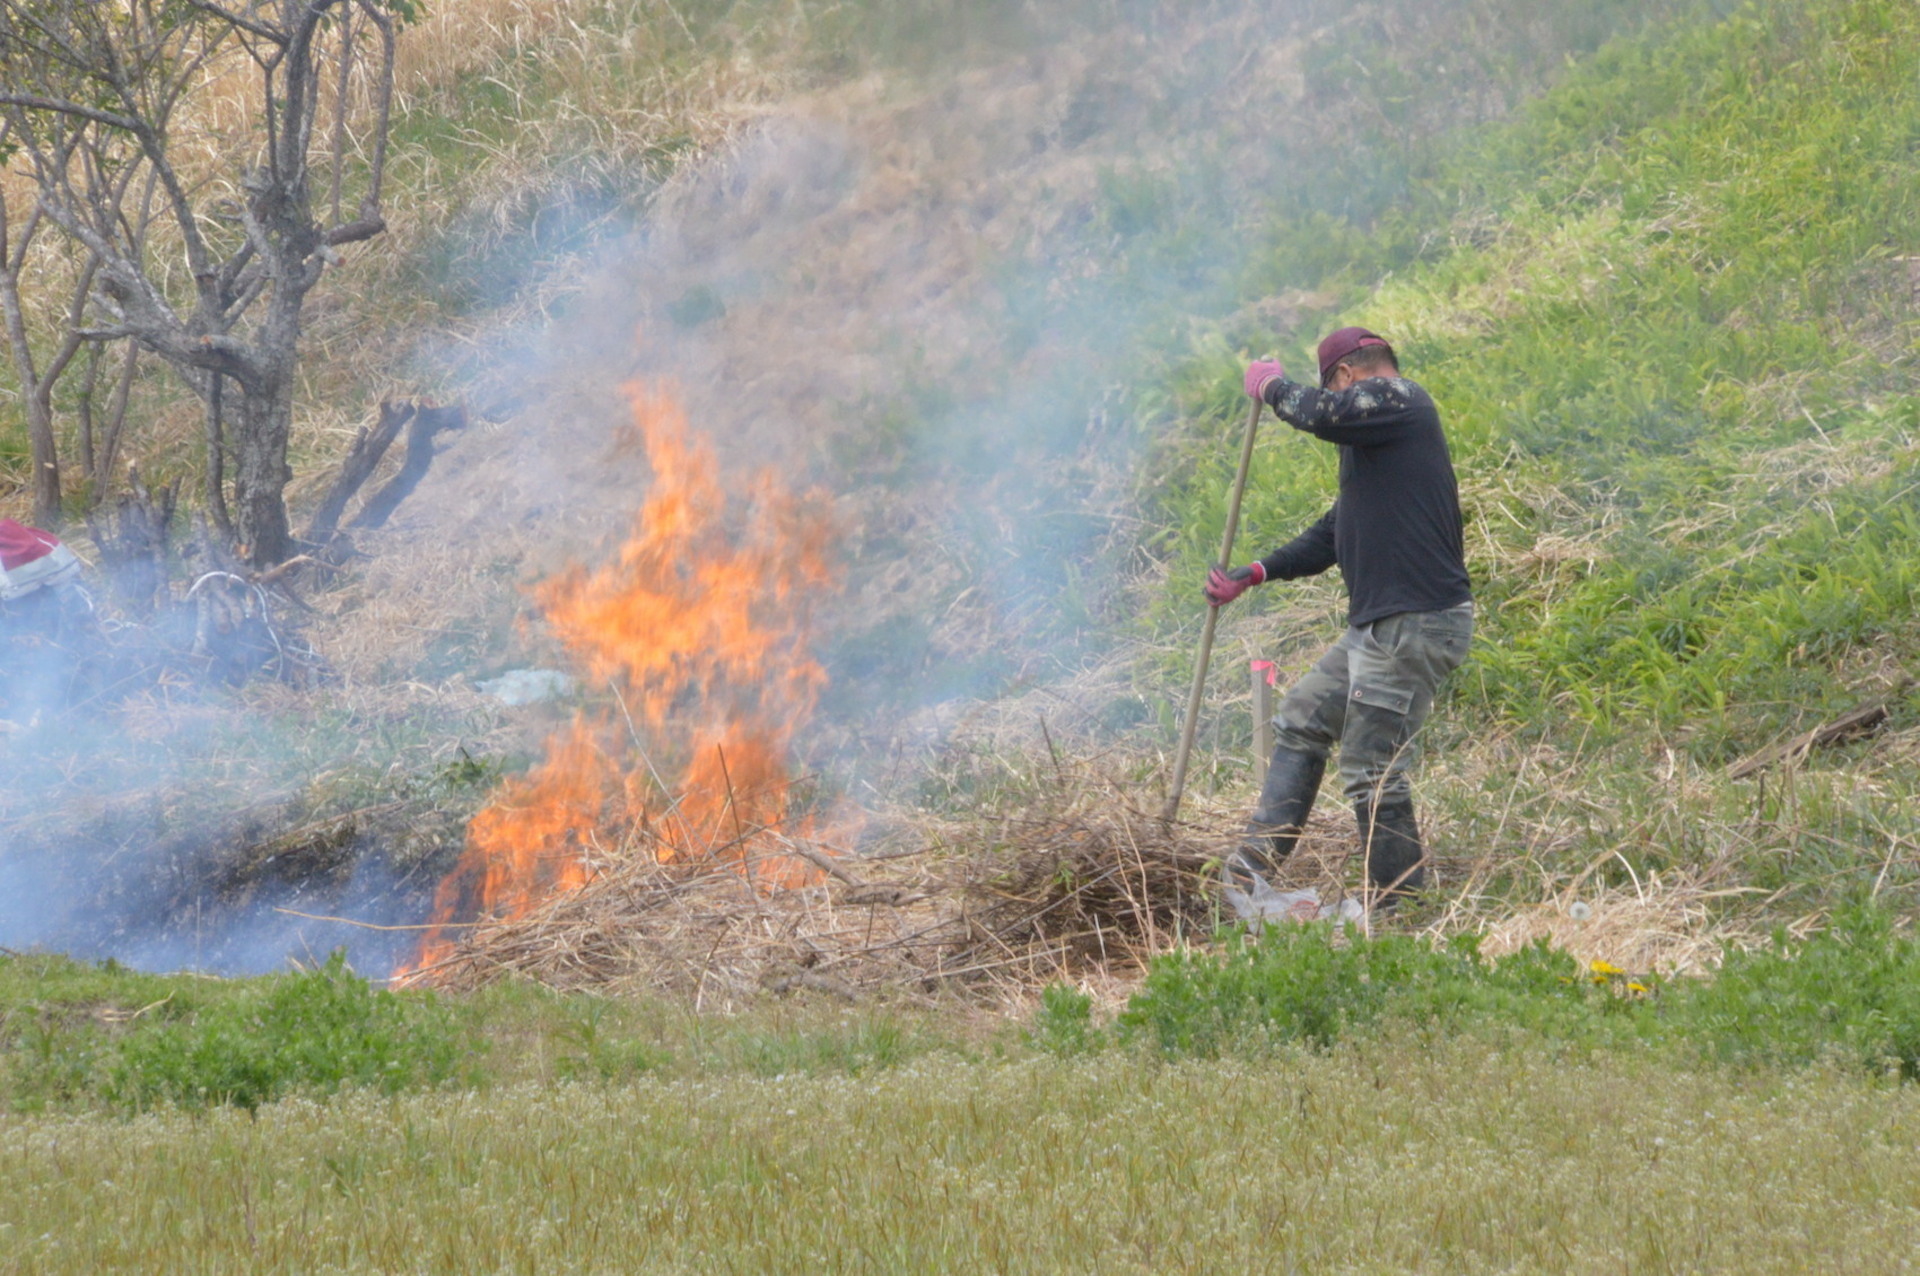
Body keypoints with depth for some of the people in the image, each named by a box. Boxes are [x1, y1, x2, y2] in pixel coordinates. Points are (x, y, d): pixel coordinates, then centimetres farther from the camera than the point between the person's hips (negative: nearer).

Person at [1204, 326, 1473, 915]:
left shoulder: (1399, 401, -7)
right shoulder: (1372, 439, 24)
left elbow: (1323, 414, -26)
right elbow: (1332, 535, 30)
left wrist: (1272, 386, -6)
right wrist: (1253, 575, 25)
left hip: (1415, 623, -11)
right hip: (1378, 625, 11)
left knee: (1372, 771, -7)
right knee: (1301, 720, 16)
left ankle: (1401, 907, 2)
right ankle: (1253, 865, 18)